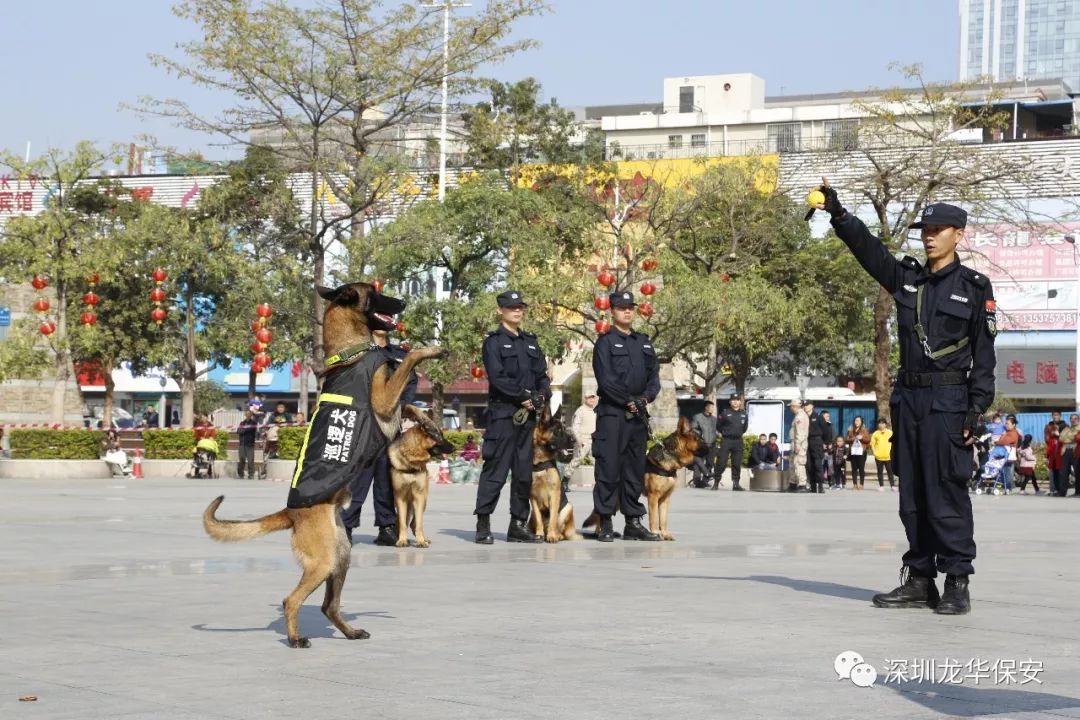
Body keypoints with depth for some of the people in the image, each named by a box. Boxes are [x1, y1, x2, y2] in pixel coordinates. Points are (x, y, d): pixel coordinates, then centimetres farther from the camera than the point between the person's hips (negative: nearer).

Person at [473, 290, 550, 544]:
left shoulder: (531, 342, 19)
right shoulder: (494, 342, 0)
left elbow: (542, 375, 15)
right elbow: (497, 377, -11)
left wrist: (542, 396, -5)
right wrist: (524, 396, -15)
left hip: (528, 414, 6)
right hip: (503, 412, -6)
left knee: (524, 471, 6)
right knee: (495, 469, -8)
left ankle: (519, 525, 11)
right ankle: (483, 525, -5)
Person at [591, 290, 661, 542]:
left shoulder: (644, 342, 18)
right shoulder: (605, 342, -1)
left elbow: (654, 375, 12)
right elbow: (606, 378, -10)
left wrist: (646, 397, -5)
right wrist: (628, 401, -13)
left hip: (639, 414, 6)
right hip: (612, 413, -6)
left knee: (635, 470, 8)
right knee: (609, 469, -7)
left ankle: (633, 522, 13)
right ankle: (605, 525, -5)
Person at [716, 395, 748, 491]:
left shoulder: (743, 414, 7)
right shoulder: (725, 413, -3)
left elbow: (745, 426, 22)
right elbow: (718, 425, 7)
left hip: (738, 441, 3)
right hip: (726, 440, -3)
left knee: (737, 464, 5)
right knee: (721, 462, -7)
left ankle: (736, 483, 10)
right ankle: (716, 482, -2)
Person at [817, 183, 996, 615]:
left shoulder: (974, 287, 0)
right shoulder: (906, 279, 14)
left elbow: (984, 354, -3)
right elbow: (869, 249, 3)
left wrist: (977, 408, -10)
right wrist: (838, 214, -12)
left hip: (949, 400, -6)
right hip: (908, 398, 6)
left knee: (946, 492, -8)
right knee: (912, 495, 8)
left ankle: (958, 584, -3)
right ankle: (920, 580, 15)